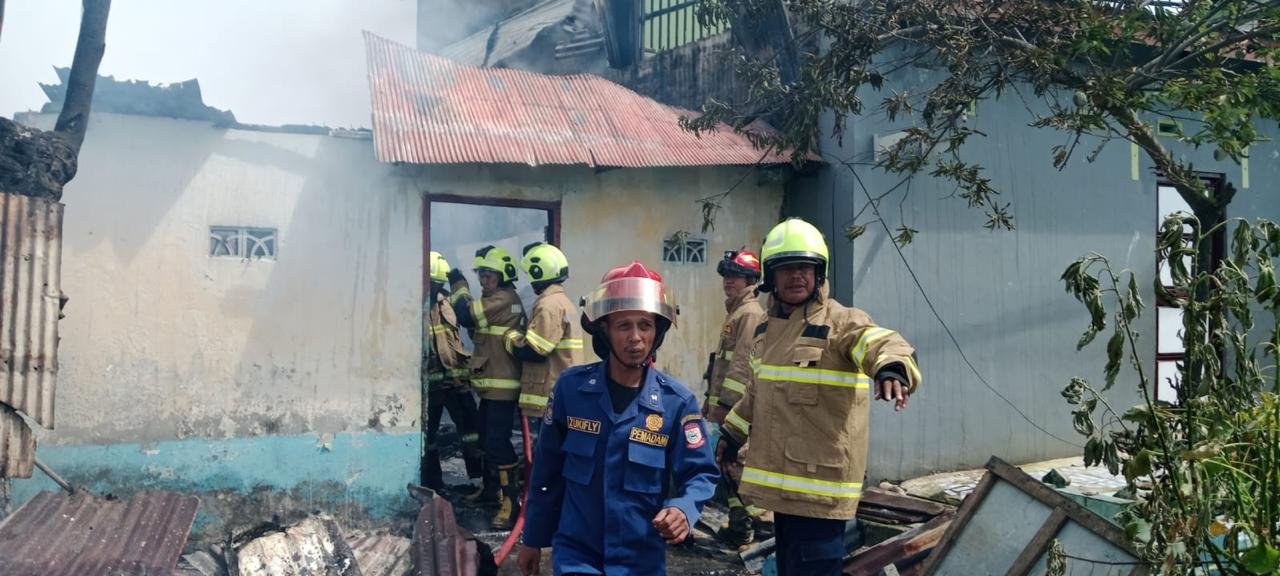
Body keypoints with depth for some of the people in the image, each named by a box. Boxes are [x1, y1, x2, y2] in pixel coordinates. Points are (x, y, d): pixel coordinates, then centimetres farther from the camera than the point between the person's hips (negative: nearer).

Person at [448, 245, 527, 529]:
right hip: (490, 384, 11)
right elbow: (477, 328, 19)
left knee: (498, 443, -14)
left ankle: (510, 502, -12)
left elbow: (466, 314, -19)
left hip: (501, 387, -11)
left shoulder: (504, 299, -15)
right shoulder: (497, 300, 18)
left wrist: (459, 285, -5)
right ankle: (490, 487, 37)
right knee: (487, 439, 21)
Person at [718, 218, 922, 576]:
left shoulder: (842, 322, -11)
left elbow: (881, 343, -33)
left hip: (821, 483, -7)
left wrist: (892, 368, -54)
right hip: (781, 480, 8)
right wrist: (732, 434, 33)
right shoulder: (767, 328, 13)